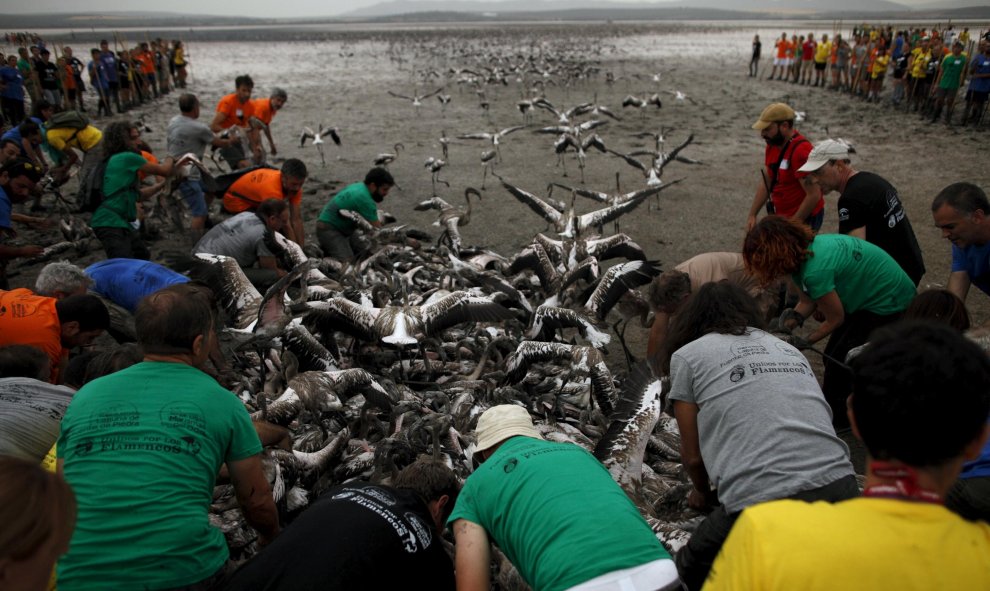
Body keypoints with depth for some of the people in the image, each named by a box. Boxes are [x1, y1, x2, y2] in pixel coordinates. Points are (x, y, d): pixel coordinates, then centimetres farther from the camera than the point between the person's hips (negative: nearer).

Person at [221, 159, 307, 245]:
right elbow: (286, 226, -40)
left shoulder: (295, 186, -22)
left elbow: (297, 219, -23)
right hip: (237, 201, -7)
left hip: (257, 200, 7)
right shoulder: (272, 189, -43)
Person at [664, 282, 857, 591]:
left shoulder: (687, 356, 9)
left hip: (762, 504, -5)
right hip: (839, 488, 5)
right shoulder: (789, 349, 24)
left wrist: (703, 493, 34)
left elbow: (693, 455, 12)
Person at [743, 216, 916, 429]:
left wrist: (806, 341, -7)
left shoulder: (815, 270, -34)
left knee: (839, 359, -2)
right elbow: (808, 301, 4)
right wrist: (793, 318, -15)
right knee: (833, 355, 13)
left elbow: (836, 318, -20)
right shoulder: (802, 253, -7)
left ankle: (836, 420, 17)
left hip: (890, 303, -9)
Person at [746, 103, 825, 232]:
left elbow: (813, 195, -25)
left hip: (803, 219, -8)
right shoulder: (773, 145, 2)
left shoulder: (801, 151, -24)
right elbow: (765, 183, 10)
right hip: (782, 216, 8)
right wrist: (752, 215, 5)